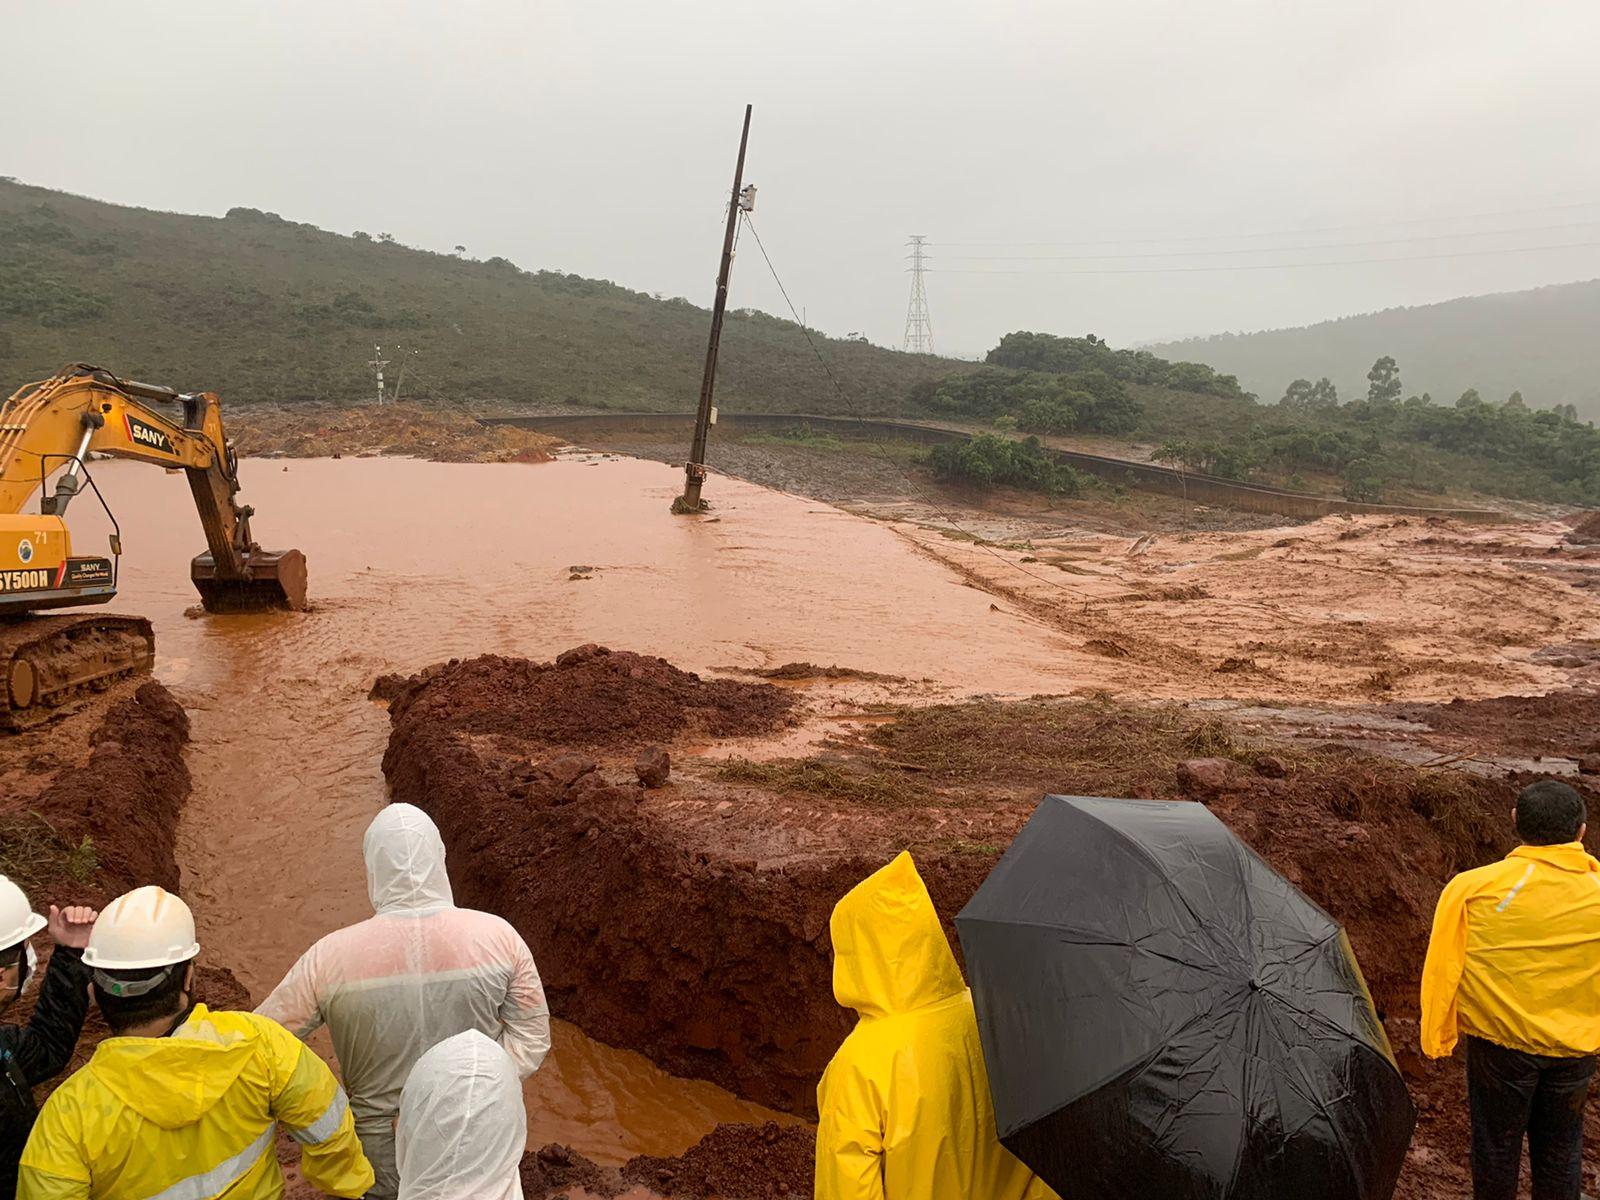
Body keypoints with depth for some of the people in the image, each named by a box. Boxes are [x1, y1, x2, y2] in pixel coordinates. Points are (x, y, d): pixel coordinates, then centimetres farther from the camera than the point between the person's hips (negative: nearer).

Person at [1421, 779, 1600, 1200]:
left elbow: (1442, 971, -12)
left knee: (1496, 1141, 16)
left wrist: (1436, 1038, 0)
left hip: (1499, 1043, -2)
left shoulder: (1471, 889, -19)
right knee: (1560, 1149, 20)